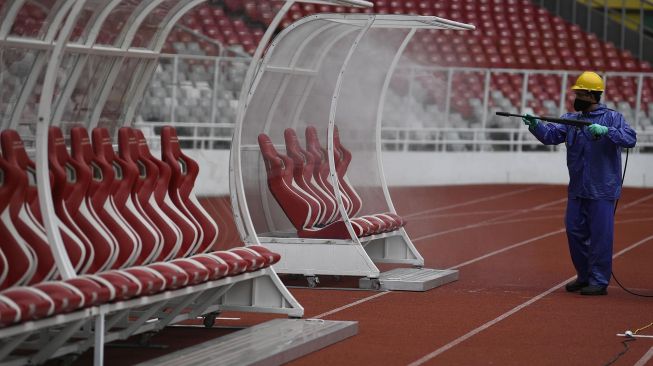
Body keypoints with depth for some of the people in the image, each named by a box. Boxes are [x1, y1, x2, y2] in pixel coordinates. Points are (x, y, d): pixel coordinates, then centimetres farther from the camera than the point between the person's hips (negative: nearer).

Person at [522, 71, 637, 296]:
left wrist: (606, 131, -29)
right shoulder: (571, 119, 11)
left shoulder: (612, 118, -3)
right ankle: (584, 277, 24)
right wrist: (535, 125, -18)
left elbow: (630, 139, -16)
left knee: (600, 235, -4)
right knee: (575, 232, 9)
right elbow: (551, 134, 0)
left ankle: (599, 281, 4)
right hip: (577, 190, 6)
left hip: (602, 191, -6)